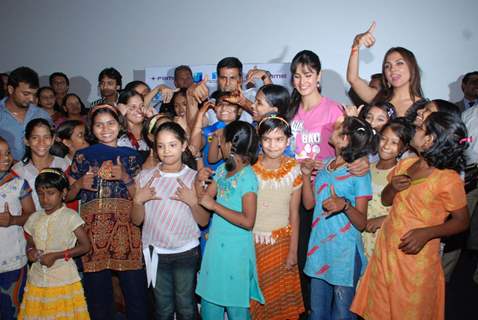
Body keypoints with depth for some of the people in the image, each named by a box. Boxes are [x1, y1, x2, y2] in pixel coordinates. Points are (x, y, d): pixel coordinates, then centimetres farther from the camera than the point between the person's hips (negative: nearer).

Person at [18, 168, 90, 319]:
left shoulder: (70, 217, -11)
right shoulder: (34, 218, 4)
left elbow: (85, 246, -10)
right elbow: (30, 244, 17)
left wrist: (56, 255, -15)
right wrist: (30, 251, -6)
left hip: (63, 280, -4)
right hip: (37, 280, 5)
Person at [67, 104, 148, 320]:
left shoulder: (130, 155, 13)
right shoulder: (83, 156, 14)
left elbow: (139, 195, 8)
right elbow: (68, 196, 15)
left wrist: (125, 178, -8)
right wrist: (80, 184, -4)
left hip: (125, 226, 0)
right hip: (93, 227, 0)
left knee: (136, 291, -6)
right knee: (97, 292, 2)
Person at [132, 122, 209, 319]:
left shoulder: (194, 177, -4)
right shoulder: (145, 177, -1)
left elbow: (204, 221, -3)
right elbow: (136, 221, 2)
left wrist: (193, 202, -19)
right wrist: (138, 200, -15)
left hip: (186, 251, -1)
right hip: (156, 252, 1)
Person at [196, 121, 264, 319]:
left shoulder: (247, 177, -17)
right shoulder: (222, 169, 4)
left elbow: (248, 221, -23)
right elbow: (205, 198, 8)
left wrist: (214, 205, -21)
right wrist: (200, 181, -11)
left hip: (235, 249, -7)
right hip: (216, 243, 7)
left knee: (235, 304, 9)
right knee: (209, 297, 19)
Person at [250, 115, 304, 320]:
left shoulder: (293, 169, -5)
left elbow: (294, 214, -3)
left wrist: (293, 251, -2)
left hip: (281, 242, 1)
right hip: (252, 241, 0)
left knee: (280, 296, 13)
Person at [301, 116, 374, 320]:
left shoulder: (359, 173, -12)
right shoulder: (325, 164, 5)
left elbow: (362, 223, -13)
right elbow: (309, 203, 9)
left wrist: (345, 205, -31)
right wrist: (306, 174, -3)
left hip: (345, 254, -5)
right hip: (319, 249, 6)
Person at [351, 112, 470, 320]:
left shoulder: (448, 179, -16)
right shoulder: (405, 164, 1)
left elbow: (462, 221, -9)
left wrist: (426, 233, -23)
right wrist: (393, 187, -10)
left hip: (416, 257, -5)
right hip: (386, 249, 6)